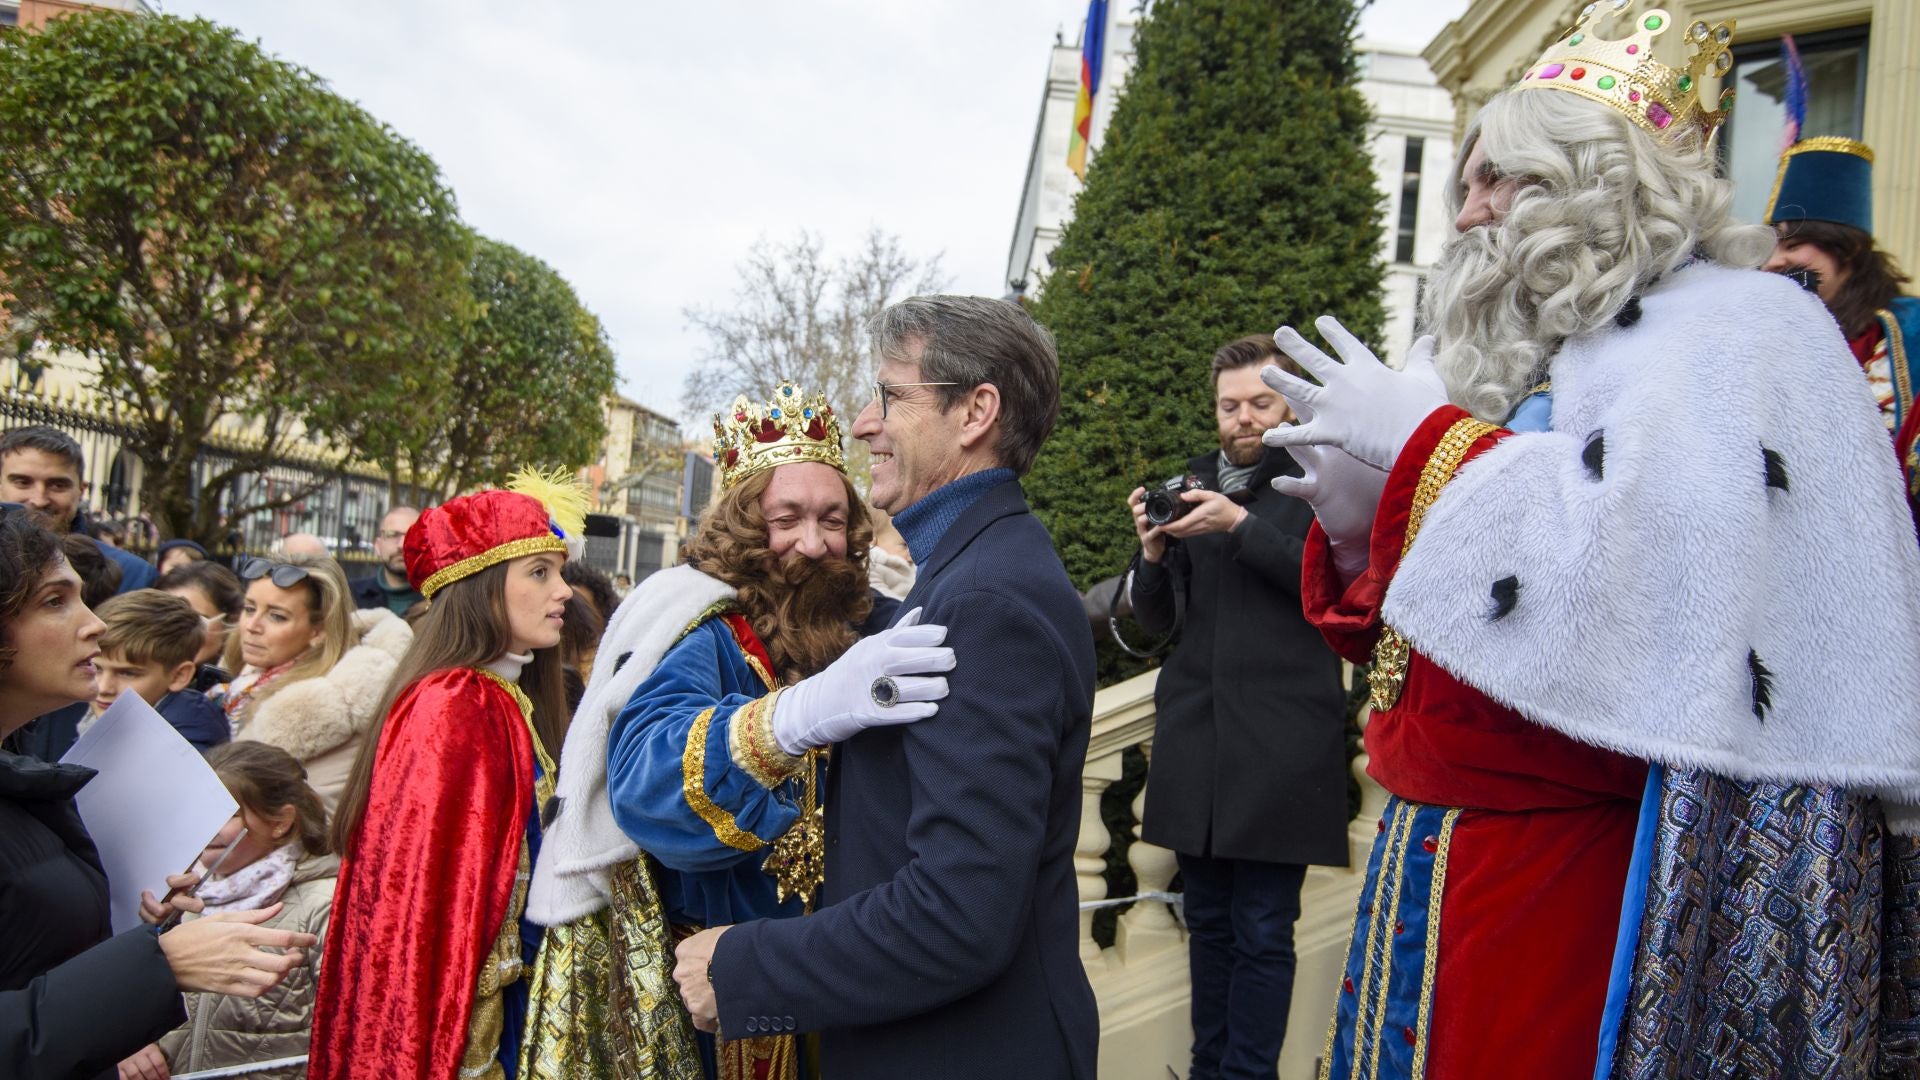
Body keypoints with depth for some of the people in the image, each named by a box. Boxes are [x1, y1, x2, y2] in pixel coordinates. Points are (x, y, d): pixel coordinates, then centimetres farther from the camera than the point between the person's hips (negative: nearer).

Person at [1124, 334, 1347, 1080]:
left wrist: (1241, 526, -16)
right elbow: (1156, 618, 15)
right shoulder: (1192, 489, 15)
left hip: (1281, 744, -4)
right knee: (1208, 923, 10)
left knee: (1262, 932, -1)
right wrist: (1153, 552, -5)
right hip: (1193, 737, 4)